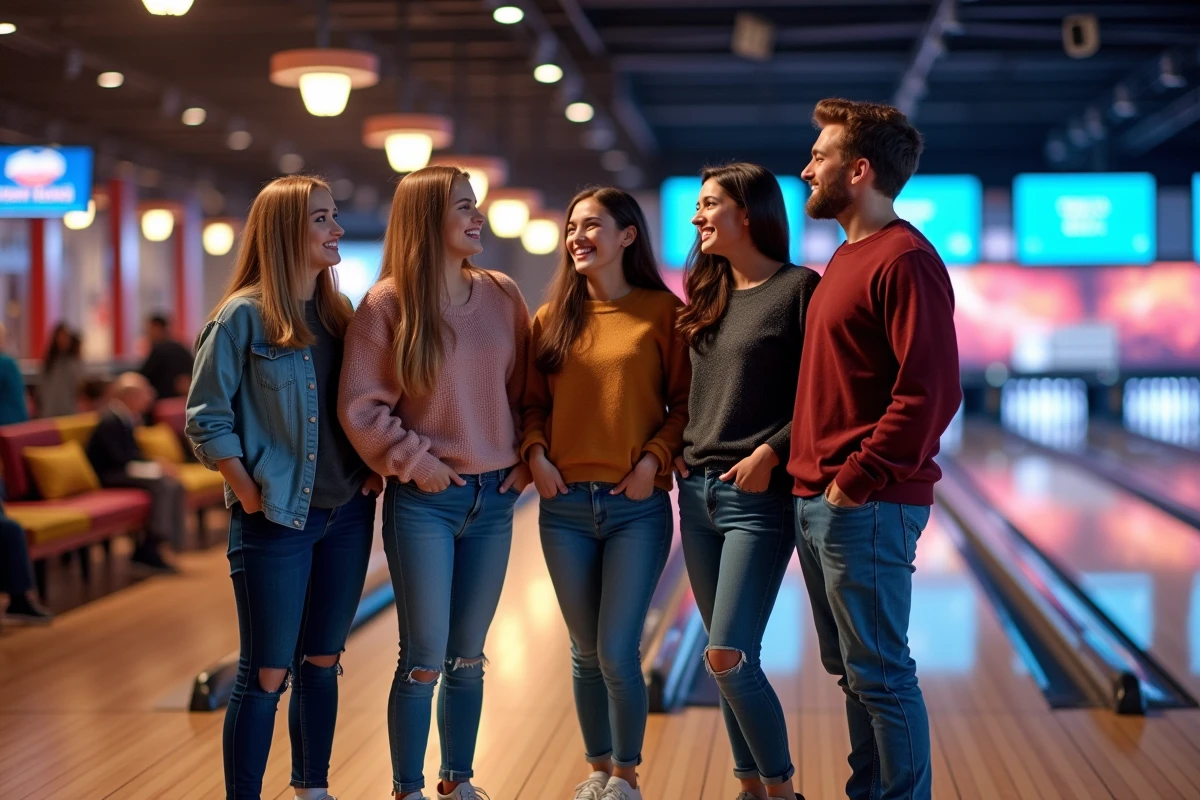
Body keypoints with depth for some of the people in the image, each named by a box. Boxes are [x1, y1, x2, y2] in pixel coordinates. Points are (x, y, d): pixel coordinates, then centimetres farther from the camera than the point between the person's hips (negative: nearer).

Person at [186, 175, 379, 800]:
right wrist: (250, 494, -12)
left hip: (347, 515, 6)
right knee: (266, 676, -2)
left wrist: (374, 470, 3)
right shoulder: (244, 315, -9)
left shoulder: (341, 315, 9)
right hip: (276, 519, -6)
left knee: (322, 664, 15)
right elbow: (206, 419, -9)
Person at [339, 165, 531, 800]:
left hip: (494, 497, 4)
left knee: (467, 658, 12)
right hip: (423, 502, -4)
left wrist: (525, 459, 3)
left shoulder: (501, 296, 6)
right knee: (423, 661, -1)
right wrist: (416, 462, -10)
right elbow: (361, 406, -6)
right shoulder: (386, 305, -6)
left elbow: (524, 386, 12)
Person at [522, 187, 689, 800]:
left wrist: (655, 457, -13)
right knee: (586, 652, 11)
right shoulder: (552, 317, 8)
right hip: (564, 505, 3)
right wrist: (535, 452, -6)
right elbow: (533, 401, 11)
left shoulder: (661, 311, -2)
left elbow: (684, 401, -1)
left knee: (617, 654, -5)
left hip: (637, 506, -3)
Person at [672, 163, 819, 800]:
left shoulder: (799, 288, -9)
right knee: (728, 658, 10)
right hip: (698, 490, 7)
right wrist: (674, 449, 6)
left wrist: (771, 452, -20)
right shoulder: (708, 295, 13)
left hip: (759, 496, -7)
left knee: (728, 658, -12)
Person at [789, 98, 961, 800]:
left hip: (866, 508, -10)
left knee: (879, 674, -1)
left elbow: (931, 392, -22)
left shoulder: (905, 260, -15)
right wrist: (813, 476, 14)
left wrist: (855, 482, -19)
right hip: (819, 501, 10)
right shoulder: (848, 256, 16)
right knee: (852, 670, 17)